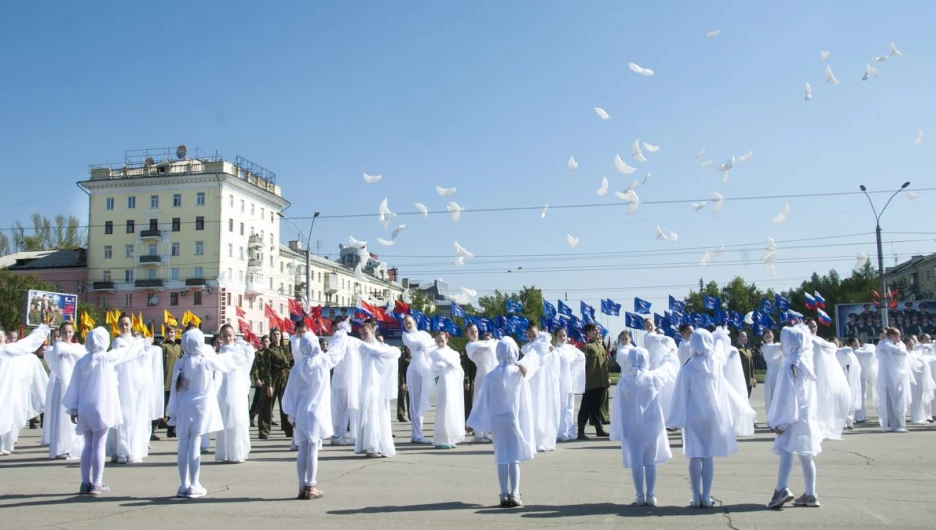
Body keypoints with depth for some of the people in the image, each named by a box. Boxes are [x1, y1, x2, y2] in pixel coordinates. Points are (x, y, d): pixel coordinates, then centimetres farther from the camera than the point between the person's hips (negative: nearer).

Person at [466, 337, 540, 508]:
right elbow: (533, 359, 13)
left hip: (496, 421, 1)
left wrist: (474, 423, 4)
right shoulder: (519, 371, -6)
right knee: (515, 458, 2)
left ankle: (504, 495, 6)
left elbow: (483, 401, -1)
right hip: (515, 419, -1)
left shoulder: (490, 376, -4)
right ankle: (514, 495, -1)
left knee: (502, 458, 6)